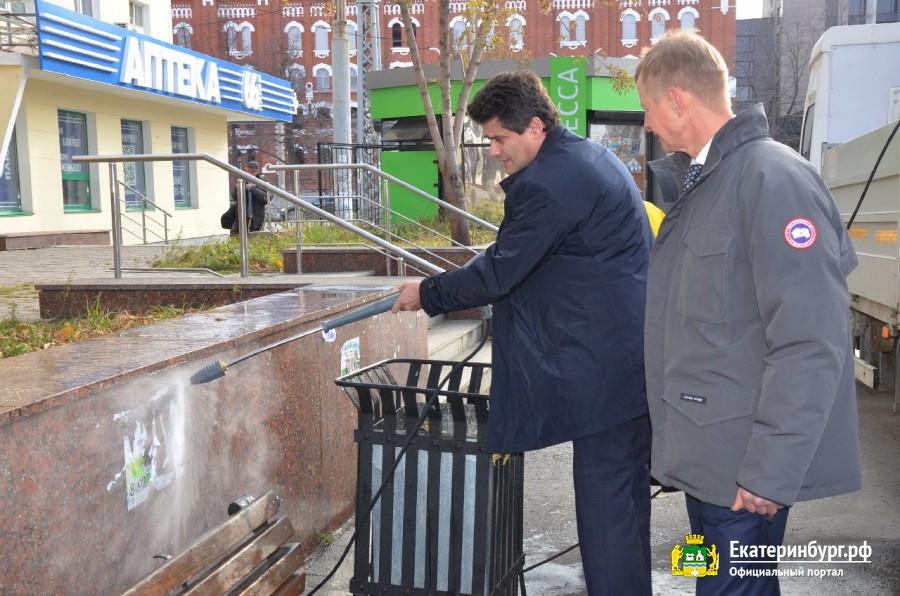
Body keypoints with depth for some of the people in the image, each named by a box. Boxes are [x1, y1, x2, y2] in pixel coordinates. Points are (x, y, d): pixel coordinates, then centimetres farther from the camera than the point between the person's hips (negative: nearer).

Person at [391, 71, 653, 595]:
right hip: (634, 355, 11)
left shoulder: (546, 183, -18)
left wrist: (427, 294, -1)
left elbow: (498, 272, -15)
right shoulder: (593, 155, 15)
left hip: (604, 365, -11)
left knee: (605, 498, -1)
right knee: (625, 489, 19)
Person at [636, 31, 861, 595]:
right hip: (710, 449, 9)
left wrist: (772, 470, -23)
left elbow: (810, 343, -24)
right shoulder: (701, 182, 12)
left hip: (747, 464, -9)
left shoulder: (773, 177, -18)